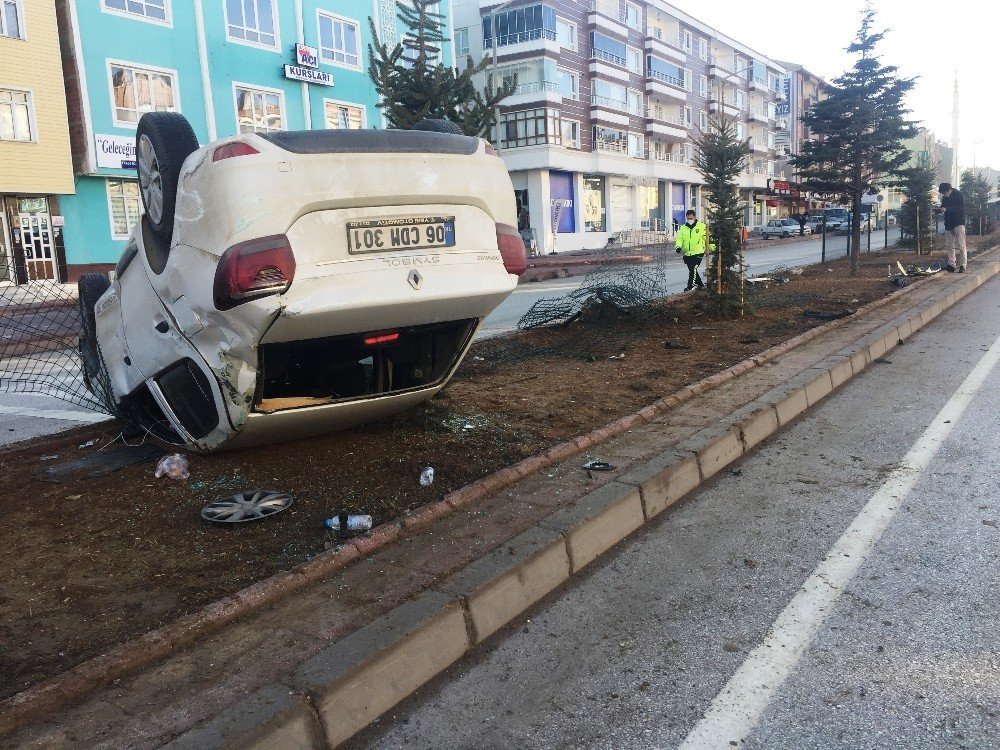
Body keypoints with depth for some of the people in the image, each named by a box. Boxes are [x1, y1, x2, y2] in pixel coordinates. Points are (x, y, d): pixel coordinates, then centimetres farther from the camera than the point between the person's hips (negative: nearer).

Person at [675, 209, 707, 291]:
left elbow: (708, 237, -1)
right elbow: (679, 238, 5)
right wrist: (679, 246, -15)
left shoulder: (702, 226, -2)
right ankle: (701, 285, 29)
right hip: (687, 254, 6)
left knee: (693, 269, -18)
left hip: (698, 253, -6)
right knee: (692, 270, 13)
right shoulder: (683, 228, 10)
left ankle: (690, 286, -16)